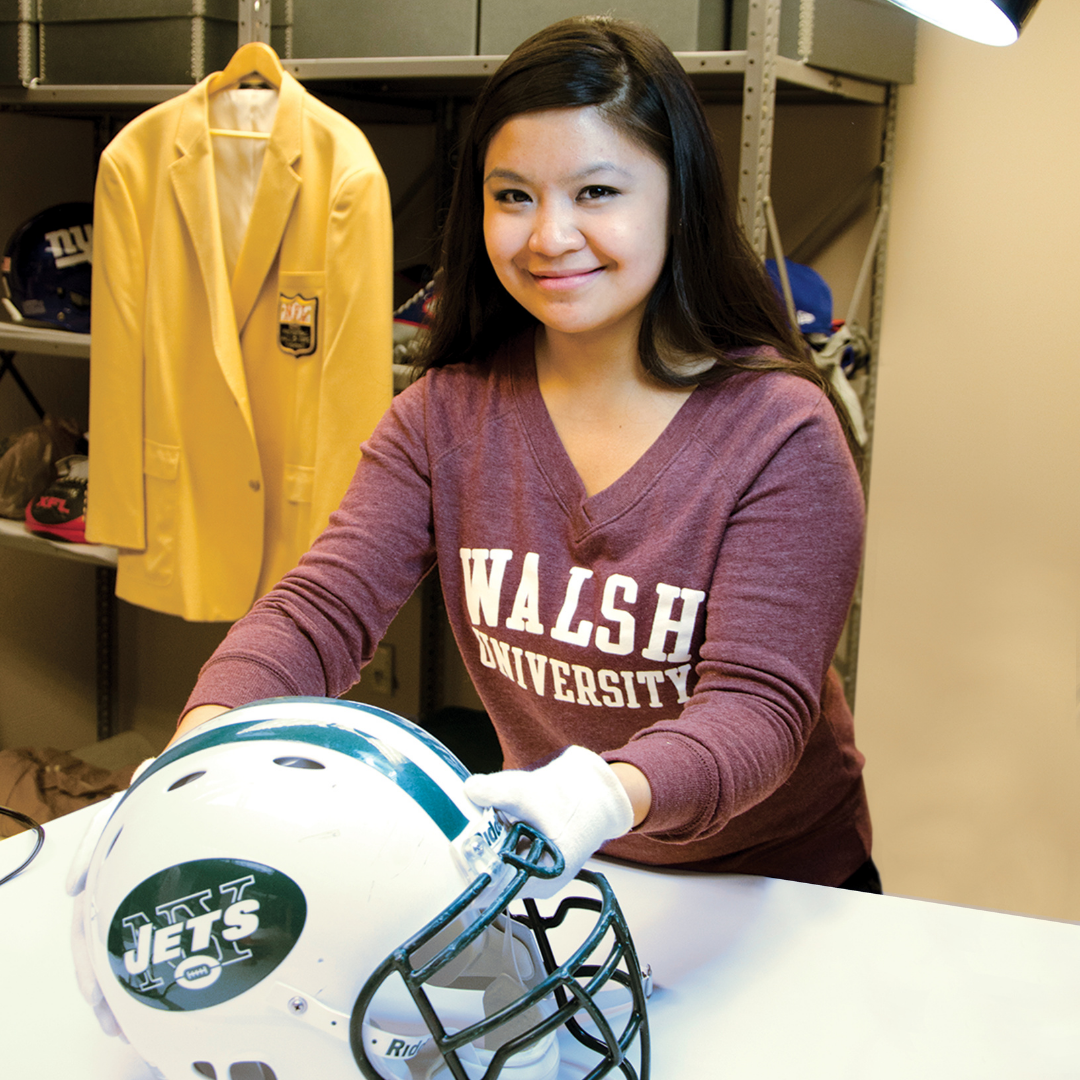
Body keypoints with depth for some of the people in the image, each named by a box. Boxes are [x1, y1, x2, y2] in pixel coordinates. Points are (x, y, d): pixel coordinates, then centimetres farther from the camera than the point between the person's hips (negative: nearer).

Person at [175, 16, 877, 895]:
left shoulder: (778, 434, -15)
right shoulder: (447, 415, -3)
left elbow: (758, 700, -22)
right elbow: (322, 609, -10)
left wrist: (613, 795, -43)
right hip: (534, 882, 2)